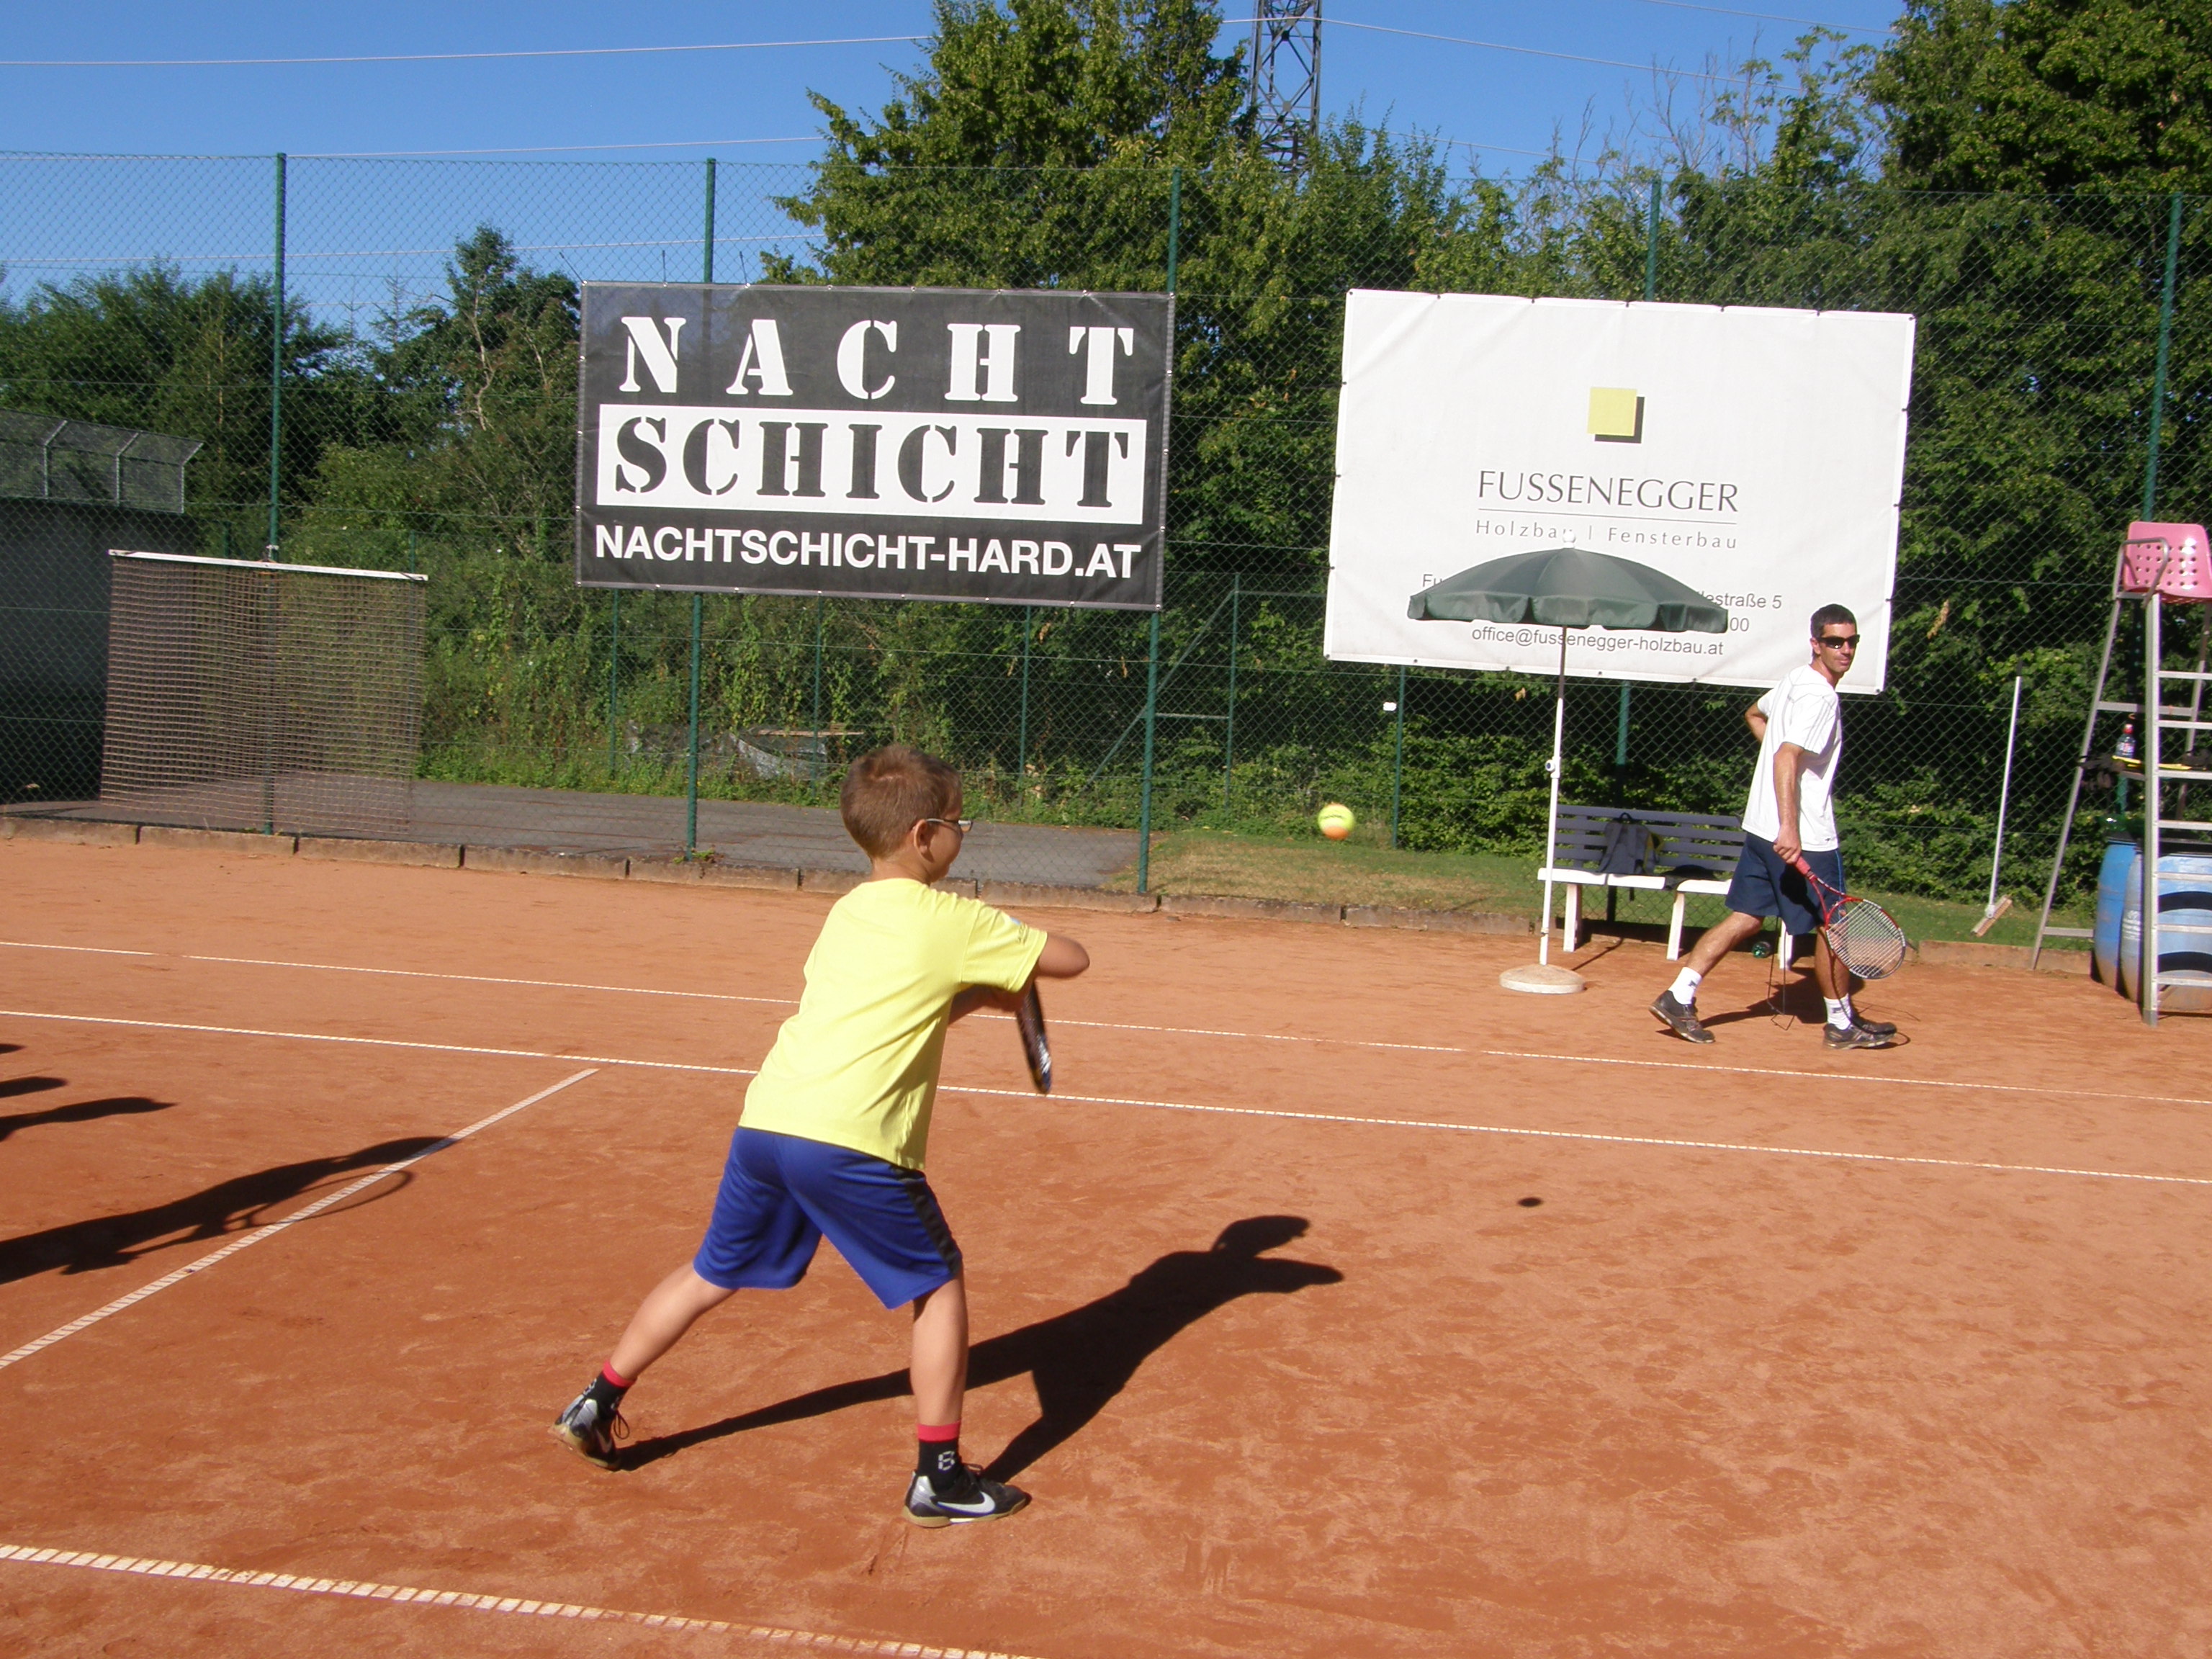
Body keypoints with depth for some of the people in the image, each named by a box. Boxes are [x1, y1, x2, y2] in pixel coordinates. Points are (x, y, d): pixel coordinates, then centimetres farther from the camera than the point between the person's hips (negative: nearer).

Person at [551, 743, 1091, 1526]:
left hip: (764, 1118, 7)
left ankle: (596, 1406, 34)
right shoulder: (951, 921, -2)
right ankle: (940, 1476, 15)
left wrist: (976, 995, 22)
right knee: (939, 1286, 11)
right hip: (850, 1140, -7)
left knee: (710, 1274, 25)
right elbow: (1071, 959, 4)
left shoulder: (843, 915, 19)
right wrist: (1009, 964, 23)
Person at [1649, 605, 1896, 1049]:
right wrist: (1790, 828, -34)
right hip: (1803, 836, -9)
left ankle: (1679, 997, 4)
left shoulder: (1795, 680, 12)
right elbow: (1787, 758, -28)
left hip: (1762, 827, 9)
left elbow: (1754, 715, 31)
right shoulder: (1819, 697, -18)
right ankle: (1843, 1024, 19)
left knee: (1745, 919, 10)